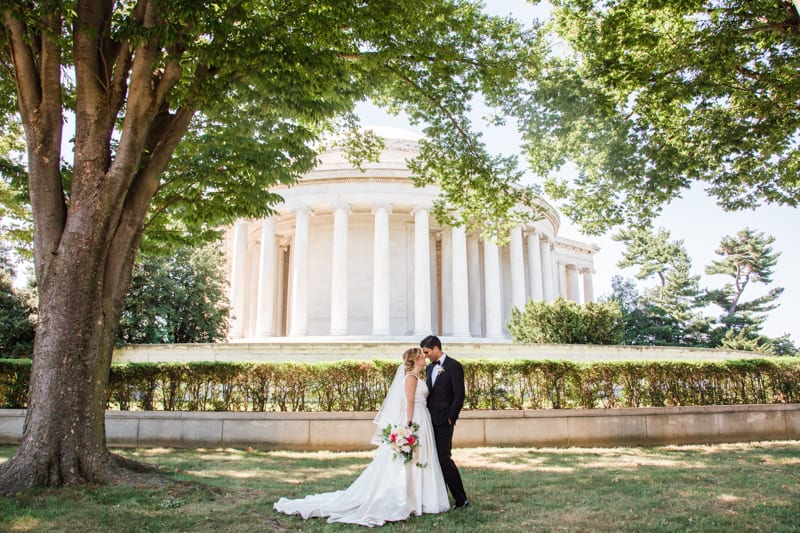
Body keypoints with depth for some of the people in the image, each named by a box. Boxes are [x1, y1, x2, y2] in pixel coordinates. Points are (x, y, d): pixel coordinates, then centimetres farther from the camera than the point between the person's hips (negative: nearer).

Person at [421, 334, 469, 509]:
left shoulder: (454, 366, -9)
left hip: (444, 421, -8)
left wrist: (450, 418, -14)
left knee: (444, 458, -9)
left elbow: (459, 395, -13)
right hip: (431, 421, 8)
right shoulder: (430, 367, 15)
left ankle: (461, 499, 2)